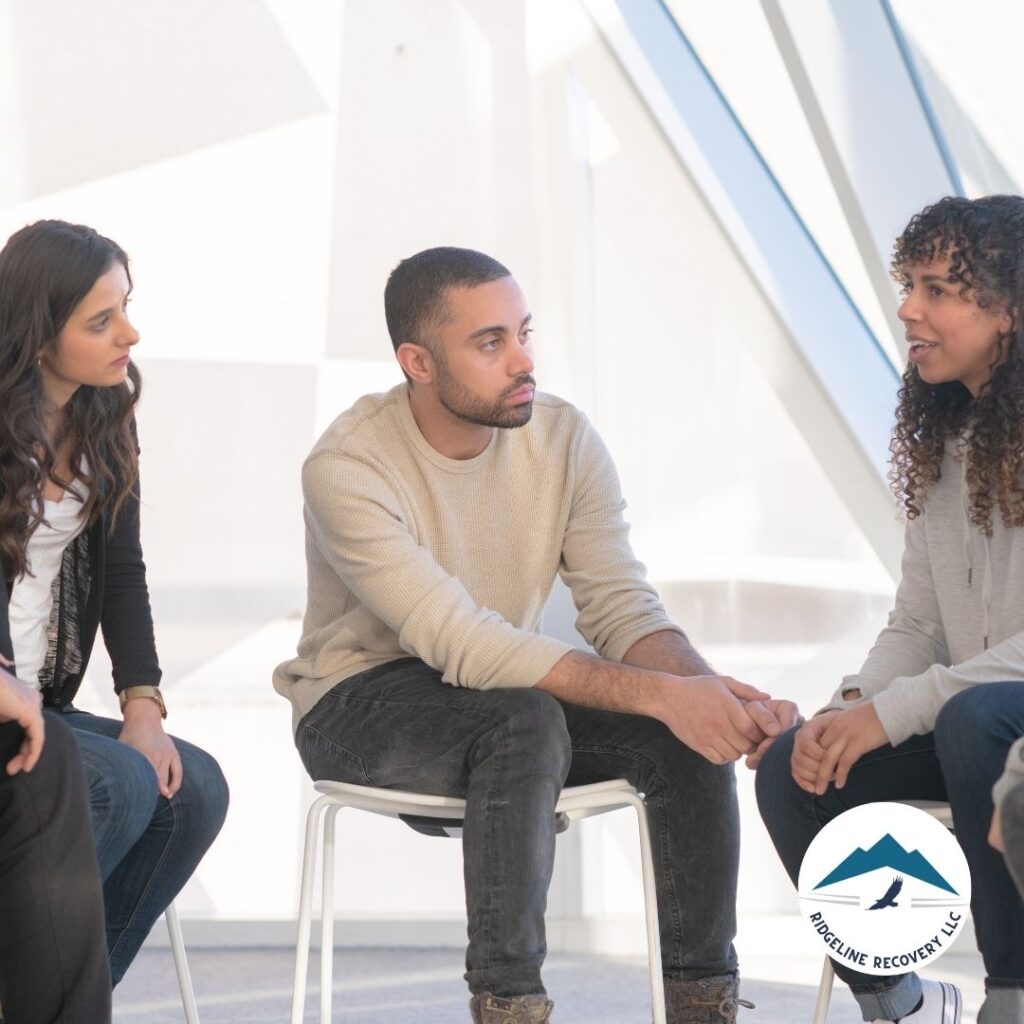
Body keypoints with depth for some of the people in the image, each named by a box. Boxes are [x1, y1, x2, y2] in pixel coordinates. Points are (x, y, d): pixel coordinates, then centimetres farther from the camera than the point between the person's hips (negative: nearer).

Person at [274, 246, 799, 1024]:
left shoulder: (565, 440, -7)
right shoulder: (346, 468, -24)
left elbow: (623, 608, -10)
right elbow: (462, 644, -32)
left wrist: (718, 694, -32)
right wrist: (659, 694, -39)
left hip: (505, 688, 5)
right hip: (361, 703, -5)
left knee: (692, 733, -20)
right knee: (526, 722, -36)